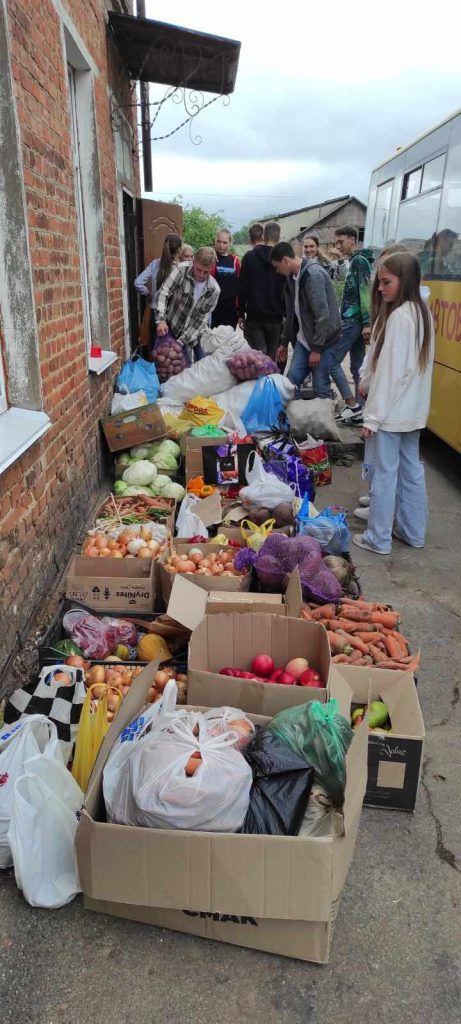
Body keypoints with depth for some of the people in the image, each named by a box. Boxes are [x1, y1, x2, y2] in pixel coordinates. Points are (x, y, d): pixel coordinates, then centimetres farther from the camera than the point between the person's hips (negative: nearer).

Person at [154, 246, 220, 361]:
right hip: (168, 329, -2)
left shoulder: (214, 290, -12)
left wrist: (181, 341, -19)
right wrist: (161, 320, -33)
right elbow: (163, 293, -17)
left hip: (191, 336, 2)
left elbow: (202, 319, -11)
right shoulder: (181, 271, -17)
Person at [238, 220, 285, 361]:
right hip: (276, 318, 1)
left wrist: (241, 313, 5)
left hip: (254, 317, -1)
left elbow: (242, 288, -2)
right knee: (272, 357, 8)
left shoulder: (249, 257, -1)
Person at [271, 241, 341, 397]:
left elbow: (322, 315, -22)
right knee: (291, 380, 2)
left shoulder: (313, 275, -19)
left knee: (320, 387, -2)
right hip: (303, 339, 8)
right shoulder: (292, 276, 7)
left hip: (322, 340, -7)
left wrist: (316, 348, -19)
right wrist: (285, 342, 18)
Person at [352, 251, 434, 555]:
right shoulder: (422, 313, 10)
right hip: (413, 409, 9)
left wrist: (373, 416, -16)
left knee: (384, 473, 0)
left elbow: (391, 370, -20)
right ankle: (413, 531, 26)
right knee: (411, 470, 15)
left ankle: (378, 539, 10)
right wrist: (367, 379, 7)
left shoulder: (398, 316, -18)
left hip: (391, 410, -9)